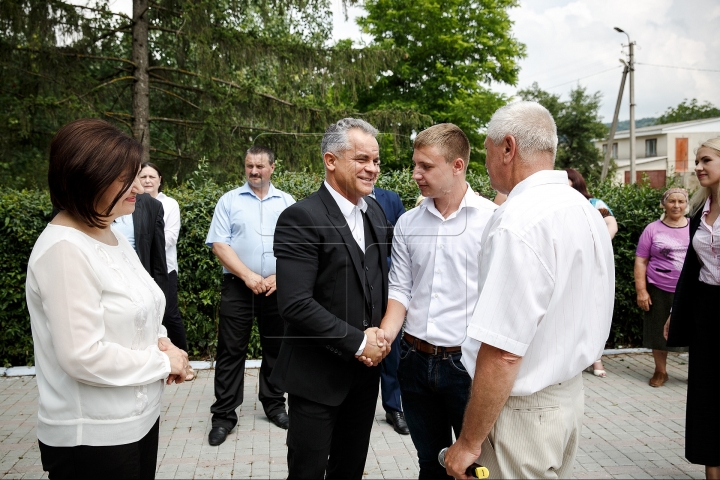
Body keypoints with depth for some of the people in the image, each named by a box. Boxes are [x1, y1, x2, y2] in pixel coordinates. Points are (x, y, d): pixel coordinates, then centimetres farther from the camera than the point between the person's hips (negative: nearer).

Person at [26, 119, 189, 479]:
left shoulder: (113, 238, 6)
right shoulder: (64, 249, -21)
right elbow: (82, 357, -25)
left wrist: (160, 343, -4)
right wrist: (163, 362, -14)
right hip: (92, 437, -8)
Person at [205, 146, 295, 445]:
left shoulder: (286, 202, 7)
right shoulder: (229, 201, 3)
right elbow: (219, 244, -4)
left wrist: (278, 277, -10)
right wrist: (248, 275, -13)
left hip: (277, 287, 2)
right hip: (238, 286, -1)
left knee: (276, 348, 11)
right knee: (231, 350, 2)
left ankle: (274, 405, 26)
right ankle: (224, 415, 11)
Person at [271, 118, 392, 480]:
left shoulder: (375, 210, 5)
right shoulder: (300, 218, -18)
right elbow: (295, 304, -25)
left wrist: (378, 337, -3)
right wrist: (358, 342, -19)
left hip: (366, 368, 6)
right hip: (317, 374, -6)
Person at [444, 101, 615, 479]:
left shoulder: (518, 222, -25)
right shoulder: (587, 210, 6)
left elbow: (503, 353, -27)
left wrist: (469, 442, -18)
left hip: (524, 410, -9)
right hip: (571, 389, 9)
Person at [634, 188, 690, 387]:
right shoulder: (653, 229, 1)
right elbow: (641, 261, 0)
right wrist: (641, 290, -7)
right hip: (660, 291, -1)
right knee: (659, 331, 8)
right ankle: (660, 371, 25)